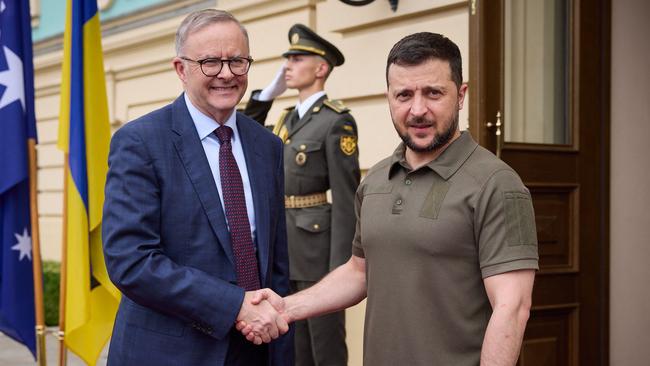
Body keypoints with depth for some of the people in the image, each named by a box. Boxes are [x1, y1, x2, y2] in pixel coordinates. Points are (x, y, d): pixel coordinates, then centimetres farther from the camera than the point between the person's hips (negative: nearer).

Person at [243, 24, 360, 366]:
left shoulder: (337, 121, -11)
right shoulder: (288, 119, 13)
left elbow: (346, 199, -15)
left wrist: (340, 268, -19)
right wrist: (268, 92, 10)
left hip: (318, 245, -8)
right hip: (286, 247, 8)